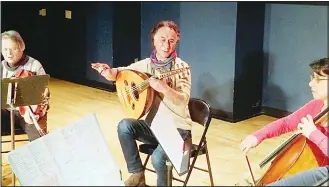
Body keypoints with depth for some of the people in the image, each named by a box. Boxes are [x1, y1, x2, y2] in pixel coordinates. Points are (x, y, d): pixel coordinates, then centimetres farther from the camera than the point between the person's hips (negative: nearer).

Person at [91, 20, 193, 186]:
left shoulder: (181, 67, -12)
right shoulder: (146, 64, 2)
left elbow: (184, 101, -24)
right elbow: (119, 73, 9)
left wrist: (163, 87, -41)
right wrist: (107, 71, -15)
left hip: (177, 128, -5)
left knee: (158, 157, -30)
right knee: (124, 126, -21)